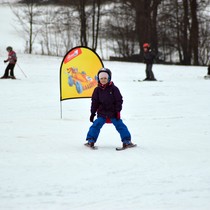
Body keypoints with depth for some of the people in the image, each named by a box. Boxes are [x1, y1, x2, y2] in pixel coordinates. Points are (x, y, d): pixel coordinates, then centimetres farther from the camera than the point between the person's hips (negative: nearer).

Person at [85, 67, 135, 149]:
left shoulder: (114, 89, -3)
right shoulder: (97, 90, 4)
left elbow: (119, 100, -2)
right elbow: (94, 102, 8)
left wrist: (118, 111, -8)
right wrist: (92, 113, 4)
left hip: (113, 113, -2)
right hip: (102, 113, 2)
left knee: (120, 125, -4)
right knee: (96, 125, -7)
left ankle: (127, 141, 1)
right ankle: (91, 140, 1)